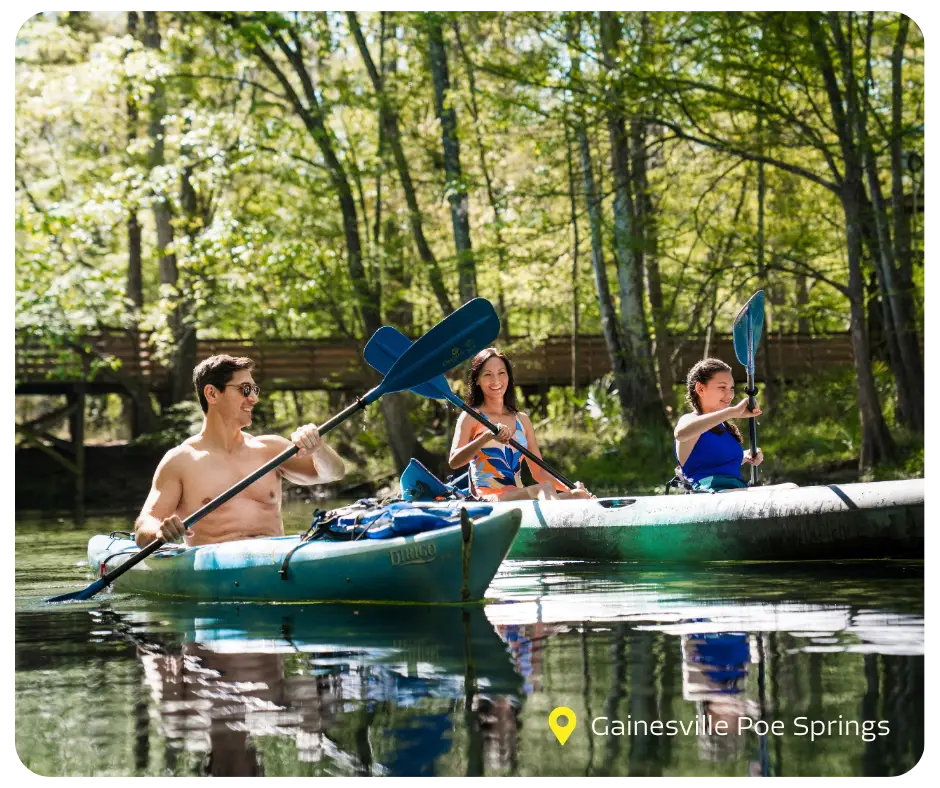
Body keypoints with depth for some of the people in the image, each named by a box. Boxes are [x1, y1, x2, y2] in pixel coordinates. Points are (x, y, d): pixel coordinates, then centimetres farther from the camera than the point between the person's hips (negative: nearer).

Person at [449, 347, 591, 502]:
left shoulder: (522, 420, 21)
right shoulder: (471, 417, 7)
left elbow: (539, 472, 19)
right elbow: (454, 462, -10)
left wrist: (569, 488, 0)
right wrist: (487, 436, -25)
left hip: (518, 498, 6)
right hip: (487, 499, -6)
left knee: (579, 495, -23)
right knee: (545, 488, -35)